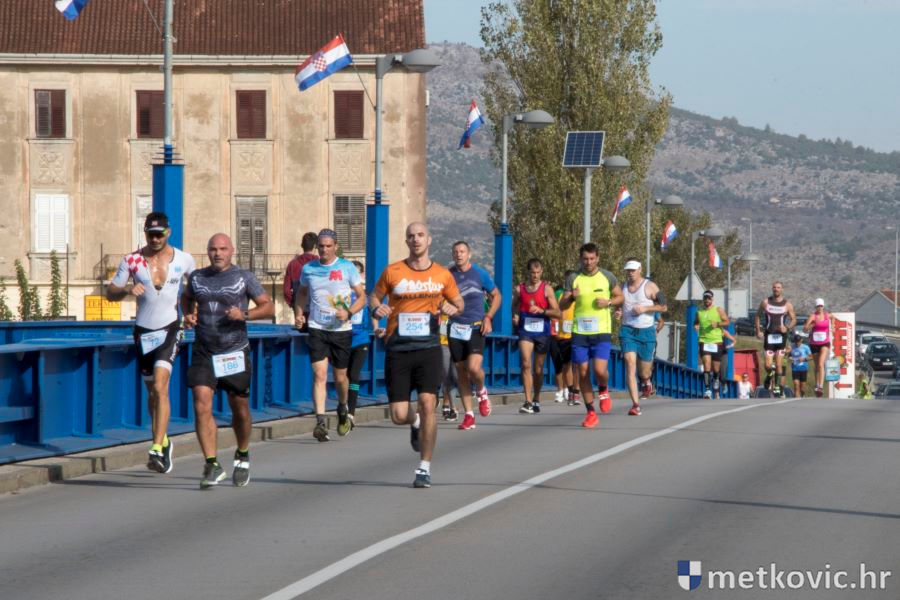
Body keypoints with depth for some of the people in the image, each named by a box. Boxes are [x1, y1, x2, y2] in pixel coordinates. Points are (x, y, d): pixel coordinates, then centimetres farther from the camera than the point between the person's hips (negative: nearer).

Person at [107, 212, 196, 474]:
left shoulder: (184, 260, -1)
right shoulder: (131, 261, -1)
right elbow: (110, 293, 2)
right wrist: (127, 289, -20)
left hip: (170, 328, -3)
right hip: (143, 331, 3)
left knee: (160, 386, -19)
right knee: (152, 391, 14)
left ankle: (157, 450, -25)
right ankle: (163, 440, 36)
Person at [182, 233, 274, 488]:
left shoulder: (244, 278, -1)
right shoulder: (197, 277, 7)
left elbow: (268, 306, 0)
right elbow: (187, 297, 28)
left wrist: (244, 314, -18)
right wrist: (188, 315, 6)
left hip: (235, 354, -1)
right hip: (203, 353, 1)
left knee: (240, 410, 10)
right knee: (202, 406, -15)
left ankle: (242, 456, 36)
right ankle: (212, 465, -14)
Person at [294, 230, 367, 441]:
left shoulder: (347, 268, -2)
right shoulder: (308, 269, 5)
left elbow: (362, 296, 1)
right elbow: (302, 292, 23)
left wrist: (349, 313, -17)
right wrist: (298, 314, 6)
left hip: (341, 330, -1)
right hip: (317, 329, 1)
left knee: (340, 377, 11)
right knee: (319, 374, -14)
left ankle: (343, 409, 41)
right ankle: (321, 422, -20)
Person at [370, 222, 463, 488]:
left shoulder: (442, 275, 5)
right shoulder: (392, 272, 3)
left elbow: (458, 302, 18)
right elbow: (374, 297, 14)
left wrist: (453, 308, -6)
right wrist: (376, 308, -10)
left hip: (428, 348, 0)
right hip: (398, 349, 0)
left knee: (427, 403, -15)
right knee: (398, 416, -3)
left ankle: (425, 468, -3)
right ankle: (416, 423, 38)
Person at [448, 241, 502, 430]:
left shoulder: (480, 274, -1)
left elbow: (496, 296, 9)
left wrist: (488, 317, -3)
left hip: (476, 328, -3)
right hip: (455, 329, 3)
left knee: (474, 367, -21)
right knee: (461, 372, 4)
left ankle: (482, 392, 13)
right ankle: (469, 415, 11)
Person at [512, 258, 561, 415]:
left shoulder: (547, 289, -1)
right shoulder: (519, 289, 6)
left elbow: (558, 313, -4)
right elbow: (514, 307, 21)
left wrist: (541, 310, -19)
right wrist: (515, 317, -1)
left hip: (542, 332, 0)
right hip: (525, 331, 0)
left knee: (538, 369, 11)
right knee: (526, 364, -18)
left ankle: (536, 400, 29)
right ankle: (528, 402, -23)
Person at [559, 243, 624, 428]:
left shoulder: (607, 277, 3)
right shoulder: (573, 279, 4)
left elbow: (621, 297, 14)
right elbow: (562, 306, 4)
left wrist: (609, 302, -7)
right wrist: (571, 297, -18)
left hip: (602, 331, -2)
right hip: (579, 332, 2)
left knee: (600, 369, -16)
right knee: (583, 373, 1)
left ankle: (603, 391, 19)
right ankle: (591, 412, 12)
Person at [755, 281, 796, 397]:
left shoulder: (787, 304, 2)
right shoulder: (765, 302, 3)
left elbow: (794, 319, 7)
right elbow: (757, 316, 13)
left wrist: (787, 328, -12)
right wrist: (758, 330, 4)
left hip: (781, 335, 0)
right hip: (769, 336, 0)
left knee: (779, 365, -2)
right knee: (768, 365, -6)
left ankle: (777, 386, 9)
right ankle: (769, 375, 27)